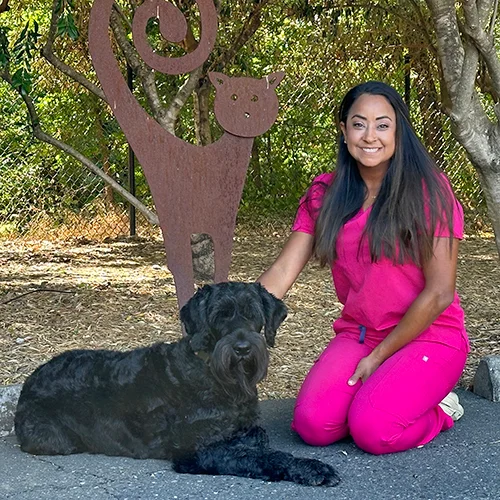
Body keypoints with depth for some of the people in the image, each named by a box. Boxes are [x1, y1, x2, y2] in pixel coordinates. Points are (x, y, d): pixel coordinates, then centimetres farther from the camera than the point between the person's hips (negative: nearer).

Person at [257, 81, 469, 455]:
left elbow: (439, 292, -11)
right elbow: (280, 274, -3)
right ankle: (374, 392, 8)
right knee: (313, 424, -22)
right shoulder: (325, 195, 4)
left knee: (373, 430, -27)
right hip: (357, 335, 4)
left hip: (428, 337, -3)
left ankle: (438, 409, 4)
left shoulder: (428, 190, -9)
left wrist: (379, 356, -10)